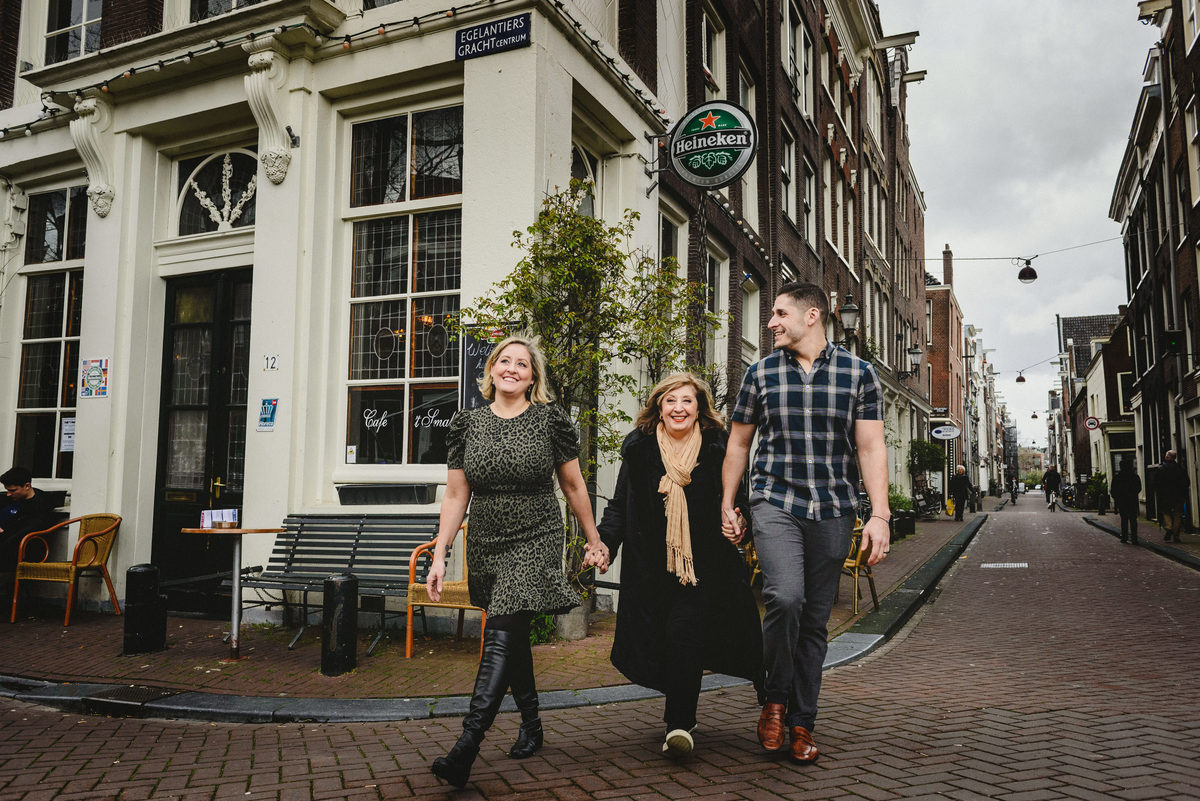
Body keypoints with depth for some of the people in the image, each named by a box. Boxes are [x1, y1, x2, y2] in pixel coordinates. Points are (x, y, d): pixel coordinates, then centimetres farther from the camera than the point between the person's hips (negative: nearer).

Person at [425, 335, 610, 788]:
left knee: (501, 638, -15)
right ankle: (531, 725, 33)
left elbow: (574, 486, 6)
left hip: (535, 545, -4)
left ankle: (466, 749, -17)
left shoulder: (550, 420, -2)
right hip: (486, 548, 4)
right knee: (514, 641, 14)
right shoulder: (467, 424, 5)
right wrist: (439, 557, -1)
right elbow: (455, 497, 5)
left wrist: (593, 541, 10)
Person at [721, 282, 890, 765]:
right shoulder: (761, 373, 7)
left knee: (814, 620, 6)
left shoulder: (858, 373, 4)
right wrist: (727, 503, 13)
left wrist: (879, 515, -6)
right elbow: (739, 442, 14)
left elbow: (871, 448, 1)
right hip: (775, 502, 0)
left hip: (832, 512, 1)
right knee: (785, 597, -22)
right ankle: (775, 699, 1)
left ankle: (801, 724, 20)